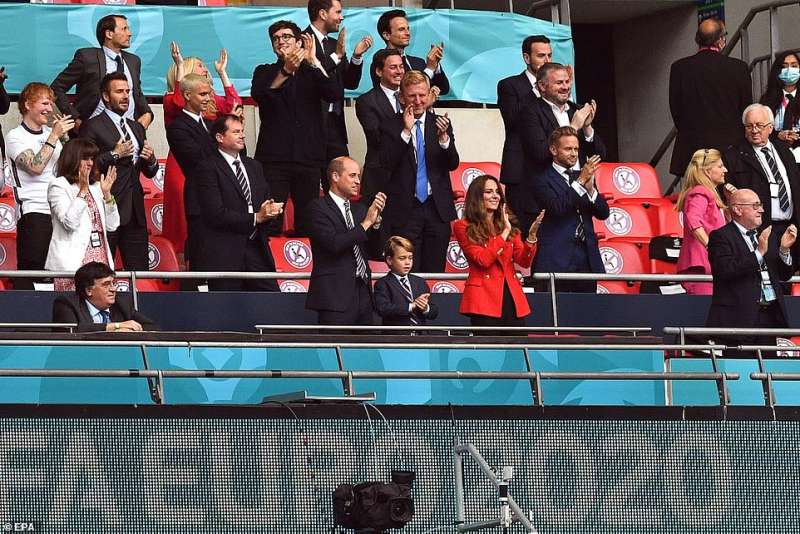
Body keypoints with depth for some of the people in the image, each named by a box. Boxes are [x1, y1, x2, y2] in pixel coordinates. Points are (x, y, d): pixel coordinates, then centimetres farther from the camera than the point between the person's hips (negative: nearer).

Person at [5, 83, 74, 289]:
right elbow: (35, 167, -15)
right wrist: (54, 136, -12)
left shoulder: (51, 134, 16)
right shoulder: (16, 137, -1)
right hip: (33, 212, -6)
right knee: (30, 271, -10)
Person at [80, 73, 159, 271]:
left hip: (135, 210, 7)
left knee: (140, 270, 3)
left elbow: (150, 172, 23)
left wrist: (150, 159, 1)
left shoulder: (136, 128, 21)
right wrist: (114, 155, -14)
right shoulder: (93, 127, -2)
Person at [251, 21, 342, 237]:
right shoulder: (265, 72, 11)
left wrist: (313, 61, -12)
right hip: (274, 157, -2)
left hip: (308, 156, 2)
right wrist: (286, 71, -25)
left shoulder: (312, 73, 14)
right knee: (271, 221, -11)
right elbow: (258, 94, -11)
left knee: (307, 223, 1)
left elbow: (335, 95, -4)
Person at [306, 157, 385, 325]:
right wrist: (366, 223, -11)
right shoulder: (318, 207, -3)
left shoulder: (359, 210, 18)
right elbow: (333, 243, -17)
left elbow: (373, 251, 15)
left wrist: (376, 220, 0)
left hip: (363, 295, 7)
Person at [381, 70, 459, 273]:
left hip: (437, 208, 2)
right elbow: (388, 163, -11)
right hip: (405, 210, -2)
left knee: (435, 271, 4)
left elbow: (453, 164, 0)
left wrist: (443, 137, -18)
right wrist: (406, 131, -18)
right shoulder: (391, 127, 1)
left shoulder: (440, 124, 7)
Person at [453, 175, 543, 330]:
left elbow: (524, 261, 6)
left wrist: (531, 235, -11)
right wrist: (504, 232, -8)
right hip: (485, 299, -5)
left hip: (512, 298, 5)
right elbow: (483, 259, -11)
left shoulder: (509, 225, 17)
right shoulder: (464, 227, 2)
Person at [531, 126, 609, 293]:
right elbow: (557, 208, -17)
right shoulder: (543, 181, 0)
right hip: (558, 261, -5)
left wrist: (590, 189, -5)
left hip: (587, 258, 5)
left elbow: (603, 213, 12)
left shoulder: (582, 176, 19)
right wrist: (580, 182, -16)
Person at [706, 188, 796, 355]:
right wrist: (758, 252, -18)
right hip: (739, 319, -6)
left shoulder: (765, 235, 20)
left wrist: (784, 249, 3)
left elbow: (784, 275, 21)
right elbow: (726, 271, -17)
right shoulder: (720, 237, -1)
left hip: (770, 316, 6)